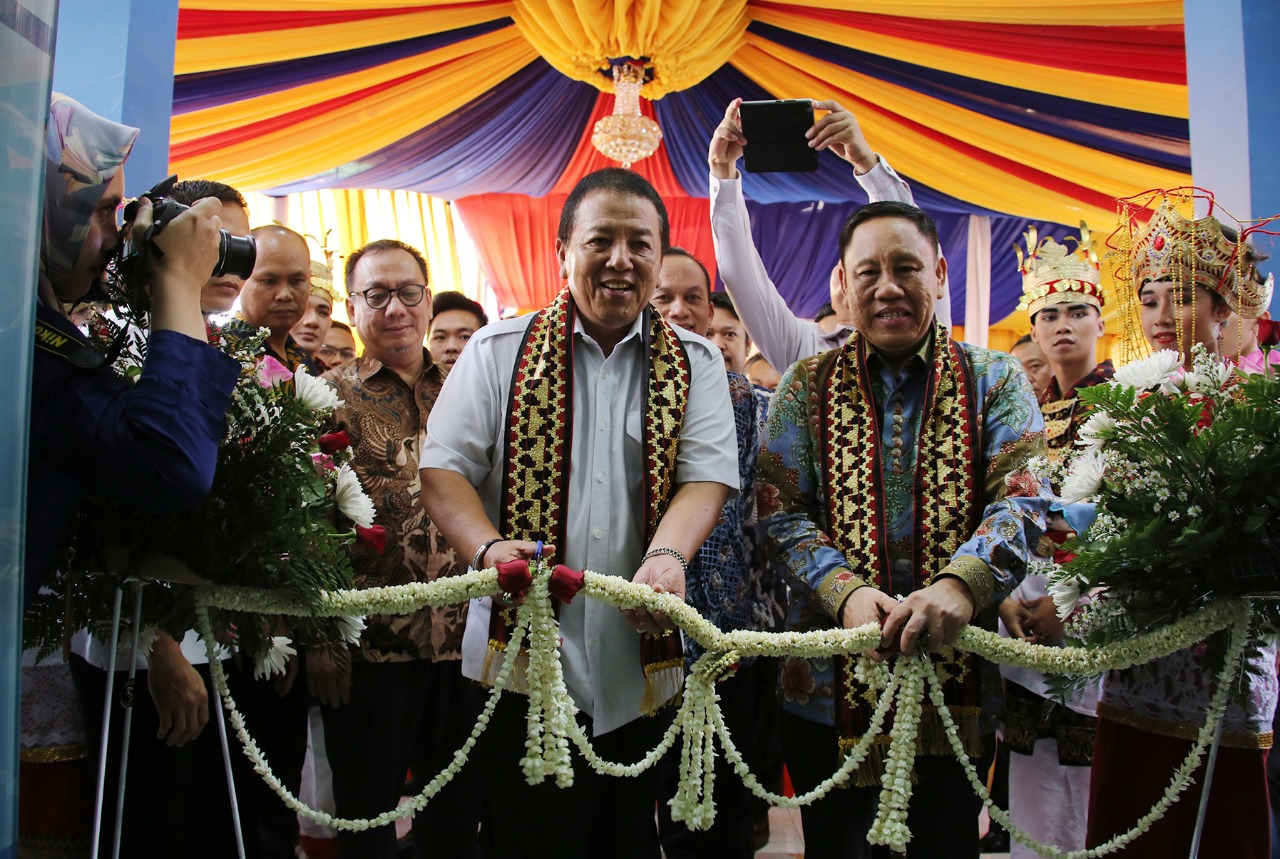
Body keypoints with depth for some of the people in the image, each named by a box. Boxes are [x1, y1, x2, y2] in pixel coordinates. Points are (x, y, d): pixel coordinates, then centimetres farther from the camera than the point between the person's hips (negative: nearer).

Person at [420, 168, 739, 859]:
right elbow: (442, 467, 1)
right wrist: (487, 547, -18)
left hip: (643, 661, 2)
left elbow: (707, 474, -2)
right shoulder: (500, 349, 5)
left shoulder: (694, 364, 8)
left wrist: (667, 554, -22)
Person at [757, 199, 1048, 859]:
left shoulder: (994, 380, 3)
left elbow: (1023, 499, -9)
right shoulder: (807, 386, 4)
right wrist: (845, 591, -20)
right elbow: (780, 511, -3)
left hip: (958, 676, 0)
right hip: (830, 683, 1)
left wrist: (961, 583, -27)